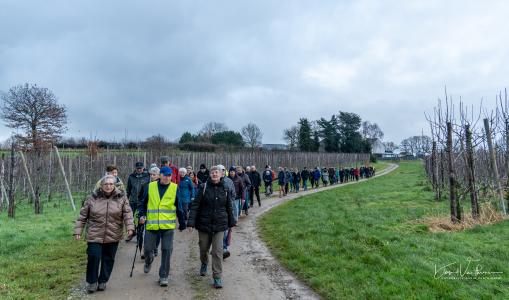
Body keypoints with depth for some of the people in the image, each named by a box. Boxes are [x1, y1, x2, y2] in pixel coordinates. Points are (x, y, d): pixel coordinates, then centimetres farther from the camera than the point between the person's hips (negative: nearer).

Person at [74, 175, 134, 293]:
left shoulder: (121, 197, -2)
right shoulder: (93, 198, -1)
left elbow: (127, 214, -6)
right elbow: (83, 216, 5)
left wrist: (130, 227, -19)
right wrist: (78, 231, 3)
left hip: (113, 236, 1)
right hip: (95, 235, -1)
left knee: (108, 259, 9)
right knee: (93, 257, -3)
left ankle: (102, 281, 28)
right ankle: (92, 282, 18)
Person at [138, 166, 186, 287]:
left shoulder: (175, 188, 0)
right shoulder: (150, 186, 2)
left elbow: (179, 207, 5)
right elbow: (144, 203, 11)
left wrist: (182, 223, 7)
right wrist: (142, 215, -4)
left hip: (168, 225, -1)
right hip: (151, 225, 1)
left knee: (166, 251, 0)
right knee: (148, 249, 9)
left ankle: (163, 276, 15)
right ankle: (148, 261, 45)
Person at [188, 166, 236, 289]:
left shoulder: (225, 189, 0)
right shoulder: (204, 187, -7)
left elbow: (229, 207, 11)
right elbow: (195, 205, -8)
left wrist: (231, 222, 15)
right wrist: (191, 222, -15)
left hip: (219, 225, 0)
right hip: (204, 223, 0)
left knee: (217, 251, -3)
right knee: (204, 248, 16)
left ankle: (217, 277, 7)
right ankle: (204, 264, 48)